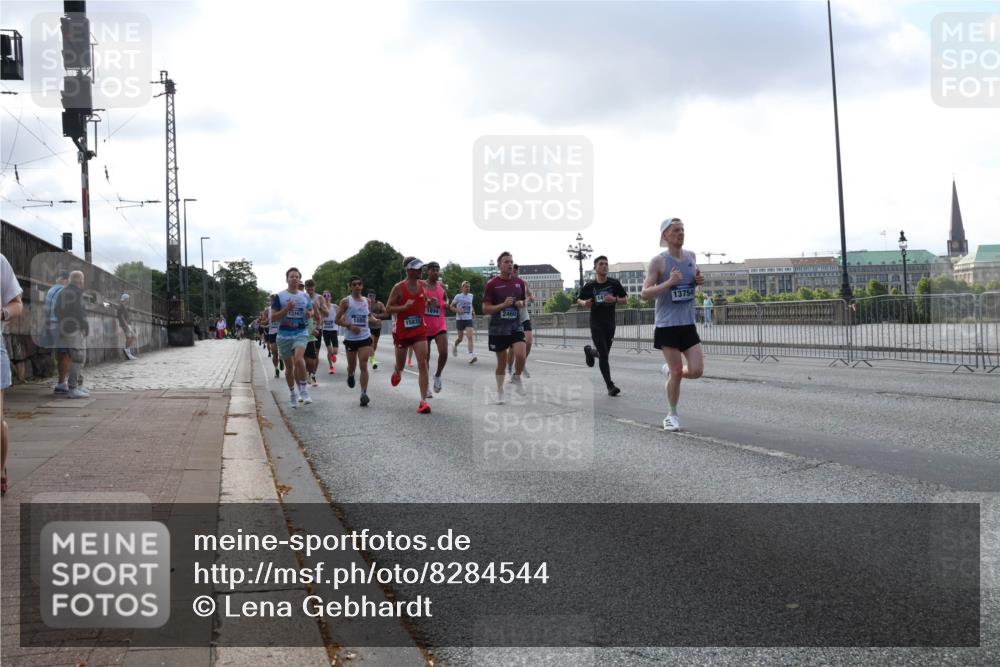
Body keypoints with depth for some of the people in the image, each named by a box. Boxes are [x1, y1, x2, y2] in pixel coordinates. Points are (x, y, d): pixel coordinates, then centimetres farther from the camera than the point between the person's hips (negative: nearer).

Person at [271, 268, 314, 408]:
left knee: (299, 359, -26)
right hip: (284, 335, 0)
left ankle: (303, 389, -13)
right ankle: (292, 394, 27)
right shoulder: (279, 296, -1)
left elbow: (311, 312, 19)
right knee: (289, 366, 9)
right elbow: (273, 318, -4)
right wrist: (286, 309, -18)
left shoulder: (305, 296, 7)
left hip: (301, 333, 0)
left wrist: (309, 315, -5)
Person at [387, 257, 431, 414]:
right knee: (400, 365, 14)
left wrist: (429, 304, 0)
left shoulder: (423, 285, 1)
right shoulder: (398, 288, -12)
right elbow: (388, 308, -11)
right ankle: (397, 372, 54)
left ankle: (423, 401, -13)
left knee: (423, 364, -12)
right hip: (402, 331, -2)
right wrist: (405, 306, -25)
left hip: (419, 330, 2)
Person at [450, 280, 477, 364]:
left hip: (469, 319, 2)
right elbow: (451, 306, 0)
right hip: (460, 319, -2)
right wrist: (458, 310, -17)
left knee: (470, 337, -14)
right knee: (460, 338, 8)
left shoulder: (471, 296, 9)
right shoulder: (458, 296, -4)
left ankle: (471, 355, -23)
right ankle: (455, 346, 43)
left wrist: (473, 313, 12)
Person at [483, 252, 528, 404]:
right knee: (502, 361, 6)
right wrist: (503, 305, -20)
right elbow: (485, 309, -7)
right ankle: (499, 391, 25)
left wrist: (521, 303, -5)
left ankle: (516, 377, 12)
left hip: (516, 325, 2)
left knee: (520, 355, -19)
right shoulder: (492, 284, -7)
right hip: (498, 328, -2)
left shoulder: (519, 282, 4)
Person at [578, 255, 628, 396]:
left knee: (604, 353, 13)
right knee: (604, 355, -8)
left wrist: (614, 300, -16)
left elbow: (625, 299, 4)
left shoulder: (614, 283, -2)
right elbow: (579, 299, 9)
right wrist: (584, 303, -14)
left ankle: (589, 351, 48)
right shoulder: (590, 286, -3)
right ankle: (610, 386, -4)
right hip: (596, 324, -2)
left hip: (610, 323, 2)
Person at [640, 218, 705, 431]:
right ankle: (672, 415, 17)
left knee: (696, 371, -4)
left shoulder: (691, 256, 7)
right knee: (676, 372, -2)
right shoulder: (658, 262, -9)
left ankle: (670, 370, 29)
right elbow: (644, 294, -13)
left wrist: (699, 280, 3)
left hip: (688, 324, 5)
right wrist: (669, 282, -25)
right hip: (667, 325, -5)